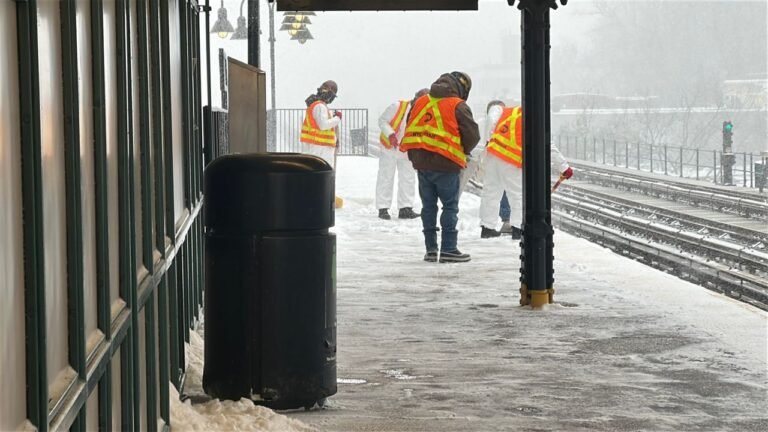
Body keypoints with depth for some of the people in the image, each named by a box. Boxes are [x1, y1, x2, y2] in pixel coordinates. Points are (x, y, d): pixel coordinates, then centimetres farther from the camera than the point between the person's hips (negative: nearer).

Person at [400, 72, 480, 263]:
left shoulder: (420, 102, 10)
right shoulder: (458, 106, -7)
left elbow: (410, 128, 13)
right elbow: (472, 135, -8)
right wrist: (463, 152, 12)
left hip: (421, 162, 5)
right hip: (445, 163, -5)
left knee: (428, 205, 12)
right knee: (450, 206, 2)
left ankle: (431, 249, 12)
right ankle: (448, 249, -1)